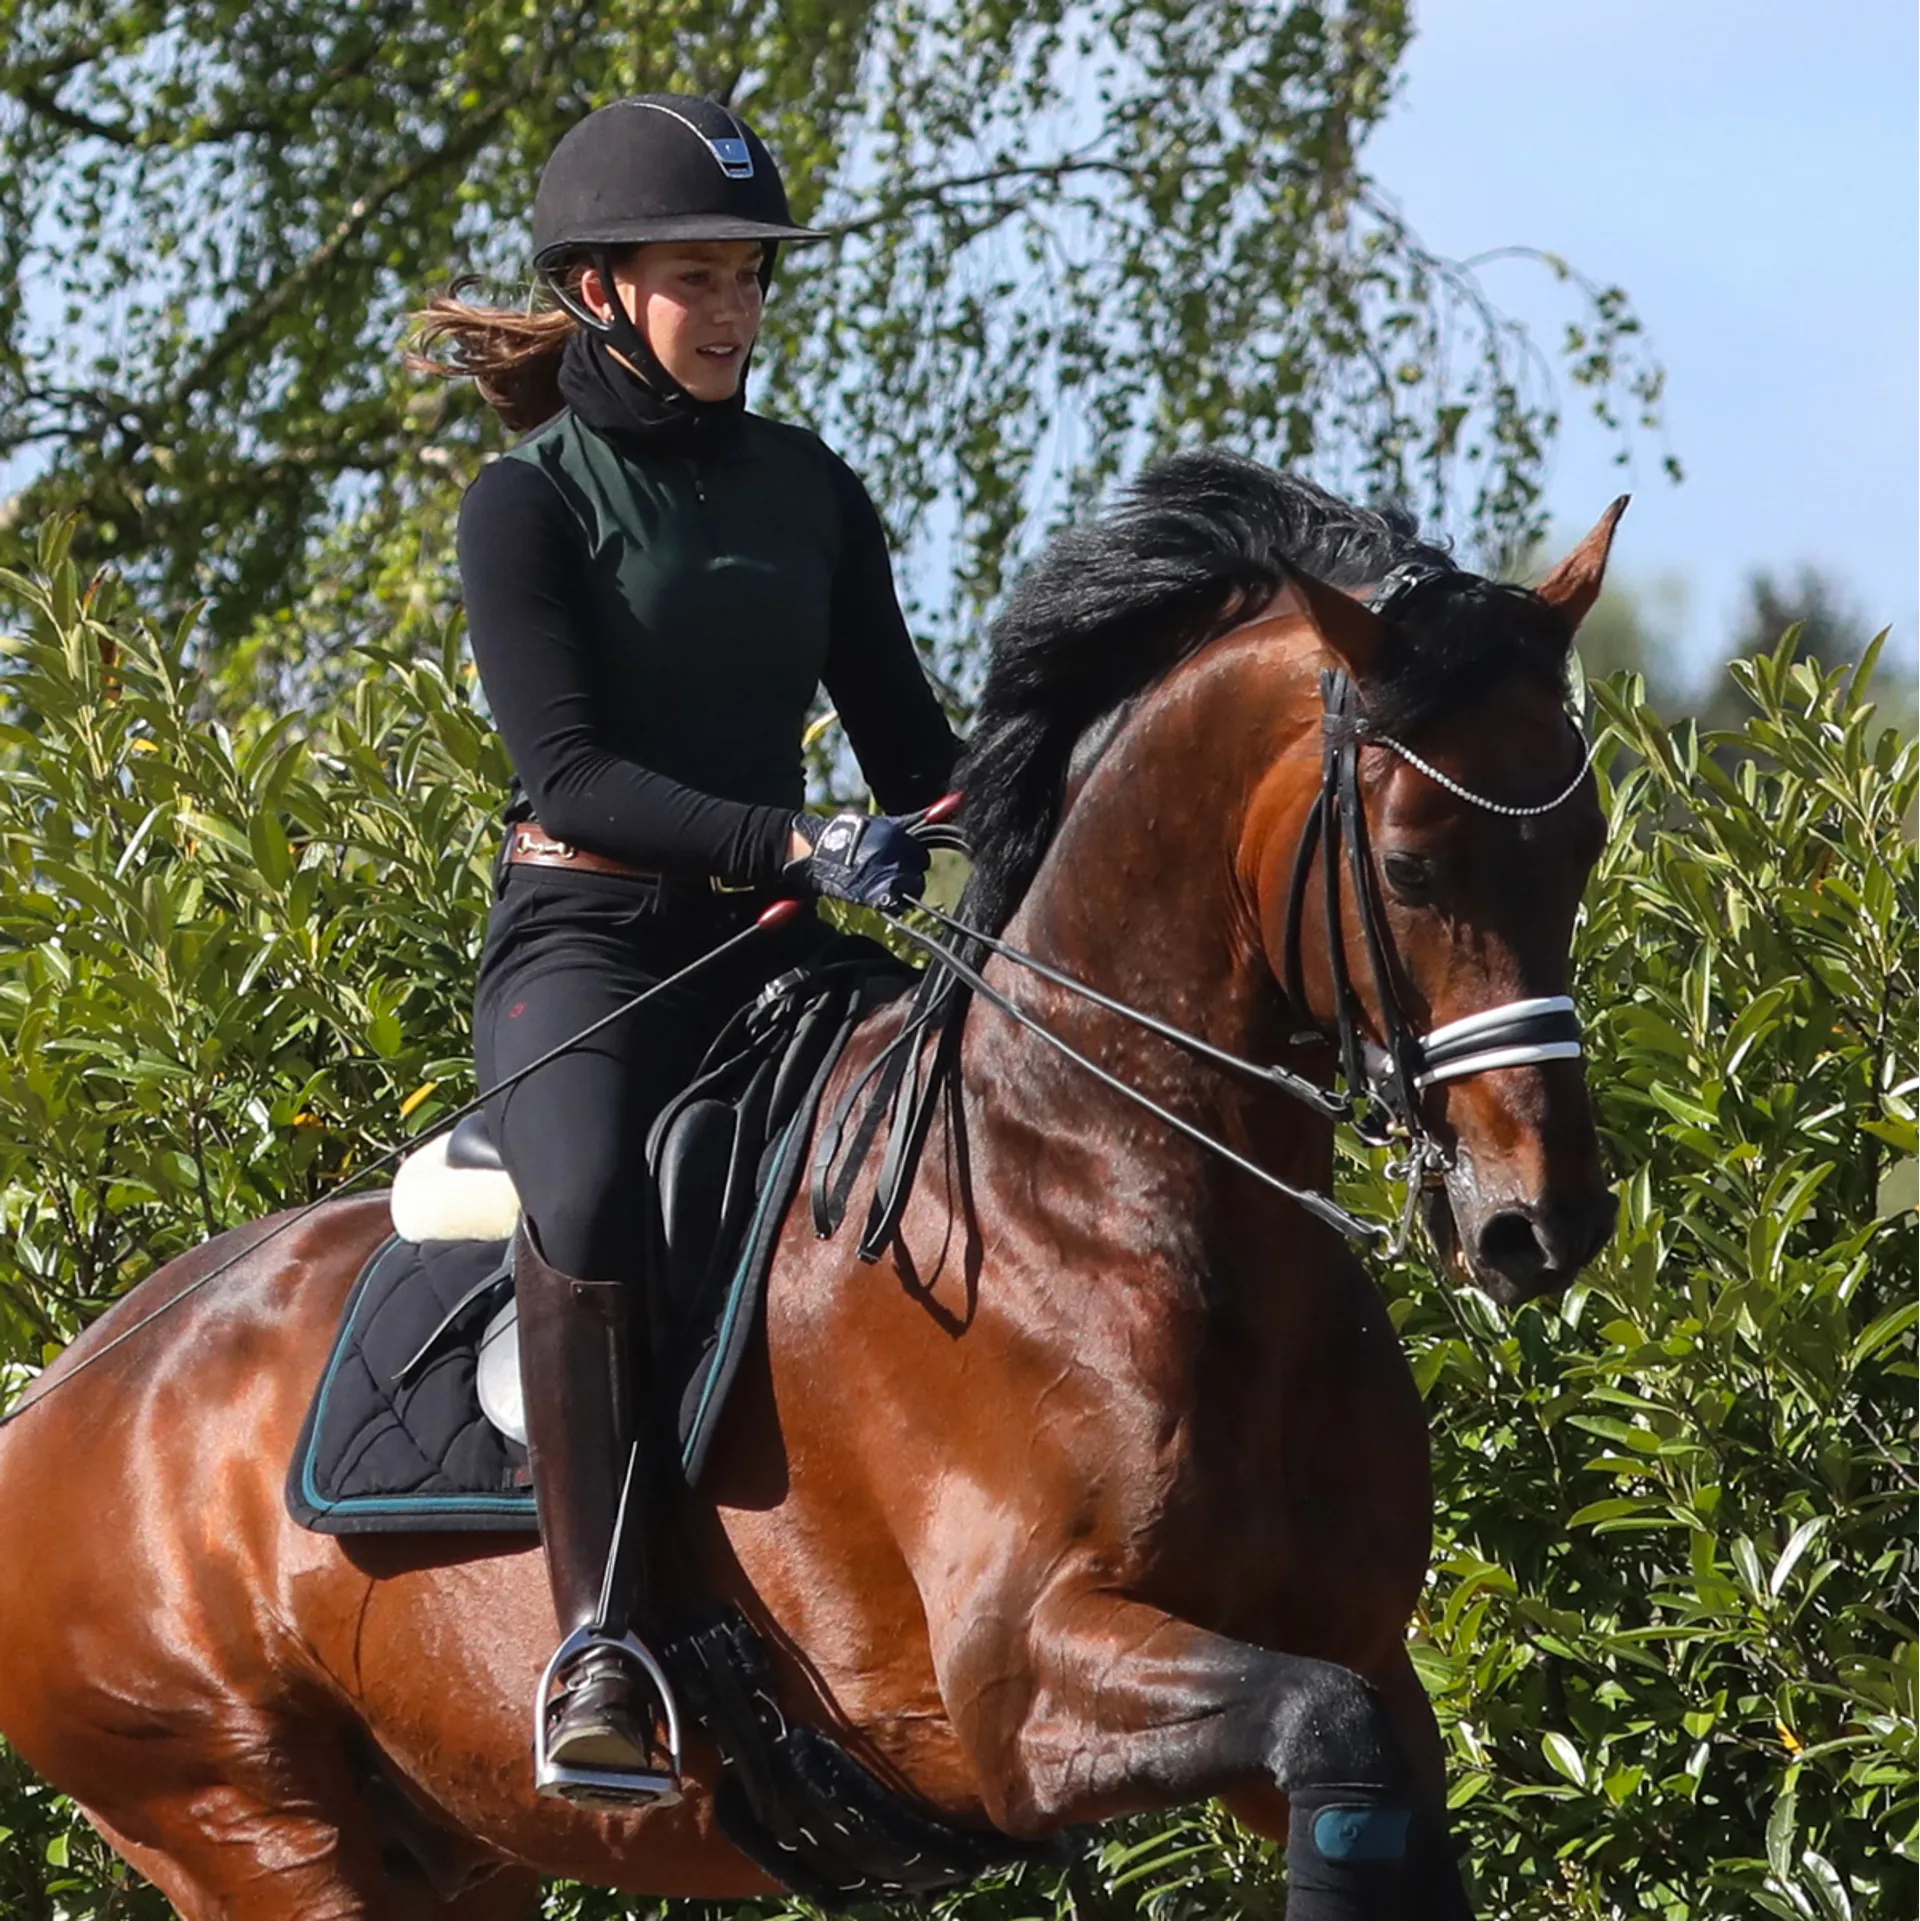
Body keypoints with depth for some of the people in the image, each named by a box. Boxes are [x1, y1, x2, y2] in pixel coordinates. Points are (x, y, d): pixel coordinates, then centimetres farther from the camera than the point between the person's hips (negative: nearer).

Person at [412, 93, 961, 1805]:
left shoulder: (809, 493, 13)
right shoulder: (530, 504, -3)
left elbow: (906, 740, 14)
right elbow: (570, 774, -14)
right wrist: (791, 845, -27)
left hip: (769, 952, 6)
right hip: (585, 942, -6)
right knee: (592, 1200, -36)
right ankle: (601, 1646, -38)